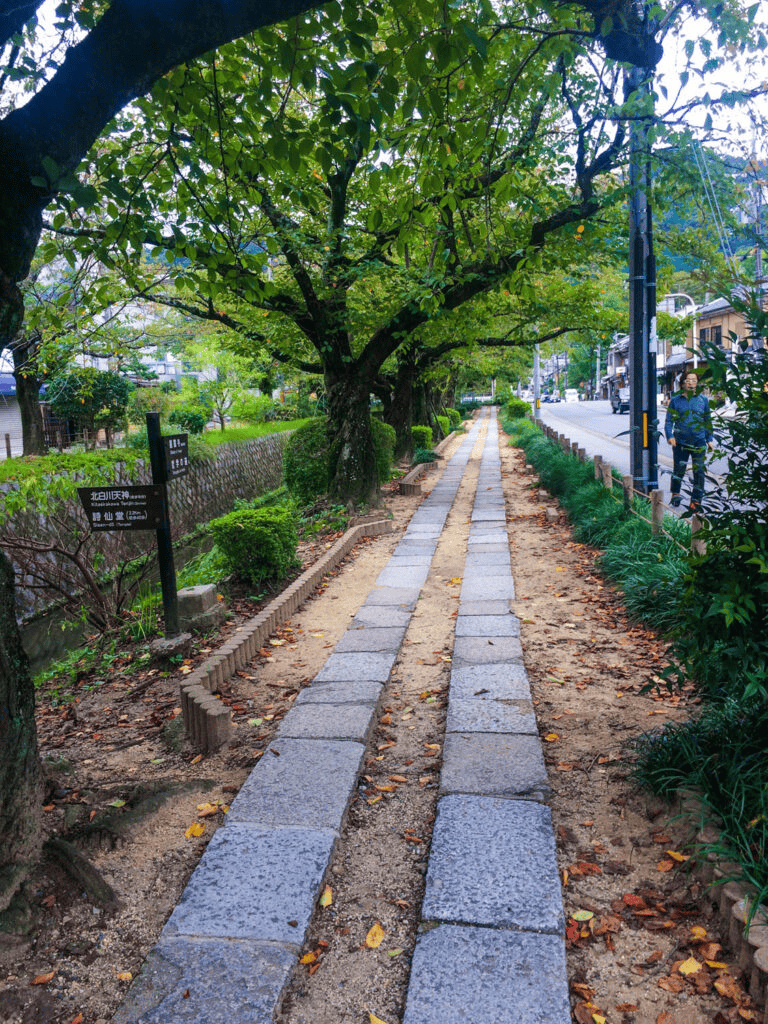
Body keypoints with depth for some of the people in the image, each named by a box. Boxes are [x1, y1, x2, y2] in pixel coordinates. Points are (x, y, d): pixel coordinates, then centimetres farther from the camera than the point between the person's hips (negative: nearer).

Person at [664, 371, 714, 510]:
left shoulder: (703, 400, 8)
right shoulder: (675, 400, 5)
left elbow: (708, 421, 15)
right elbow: (669, 421, 5)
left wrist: (709, 439, 10)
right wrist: (670, 436, -10)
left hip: (699, 442, 0)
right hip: (680, 442, 0)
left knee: (698, 471, -3)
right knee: (678, 470, 8)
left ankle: (696, 500, 5)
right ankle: (675, 494, 31)